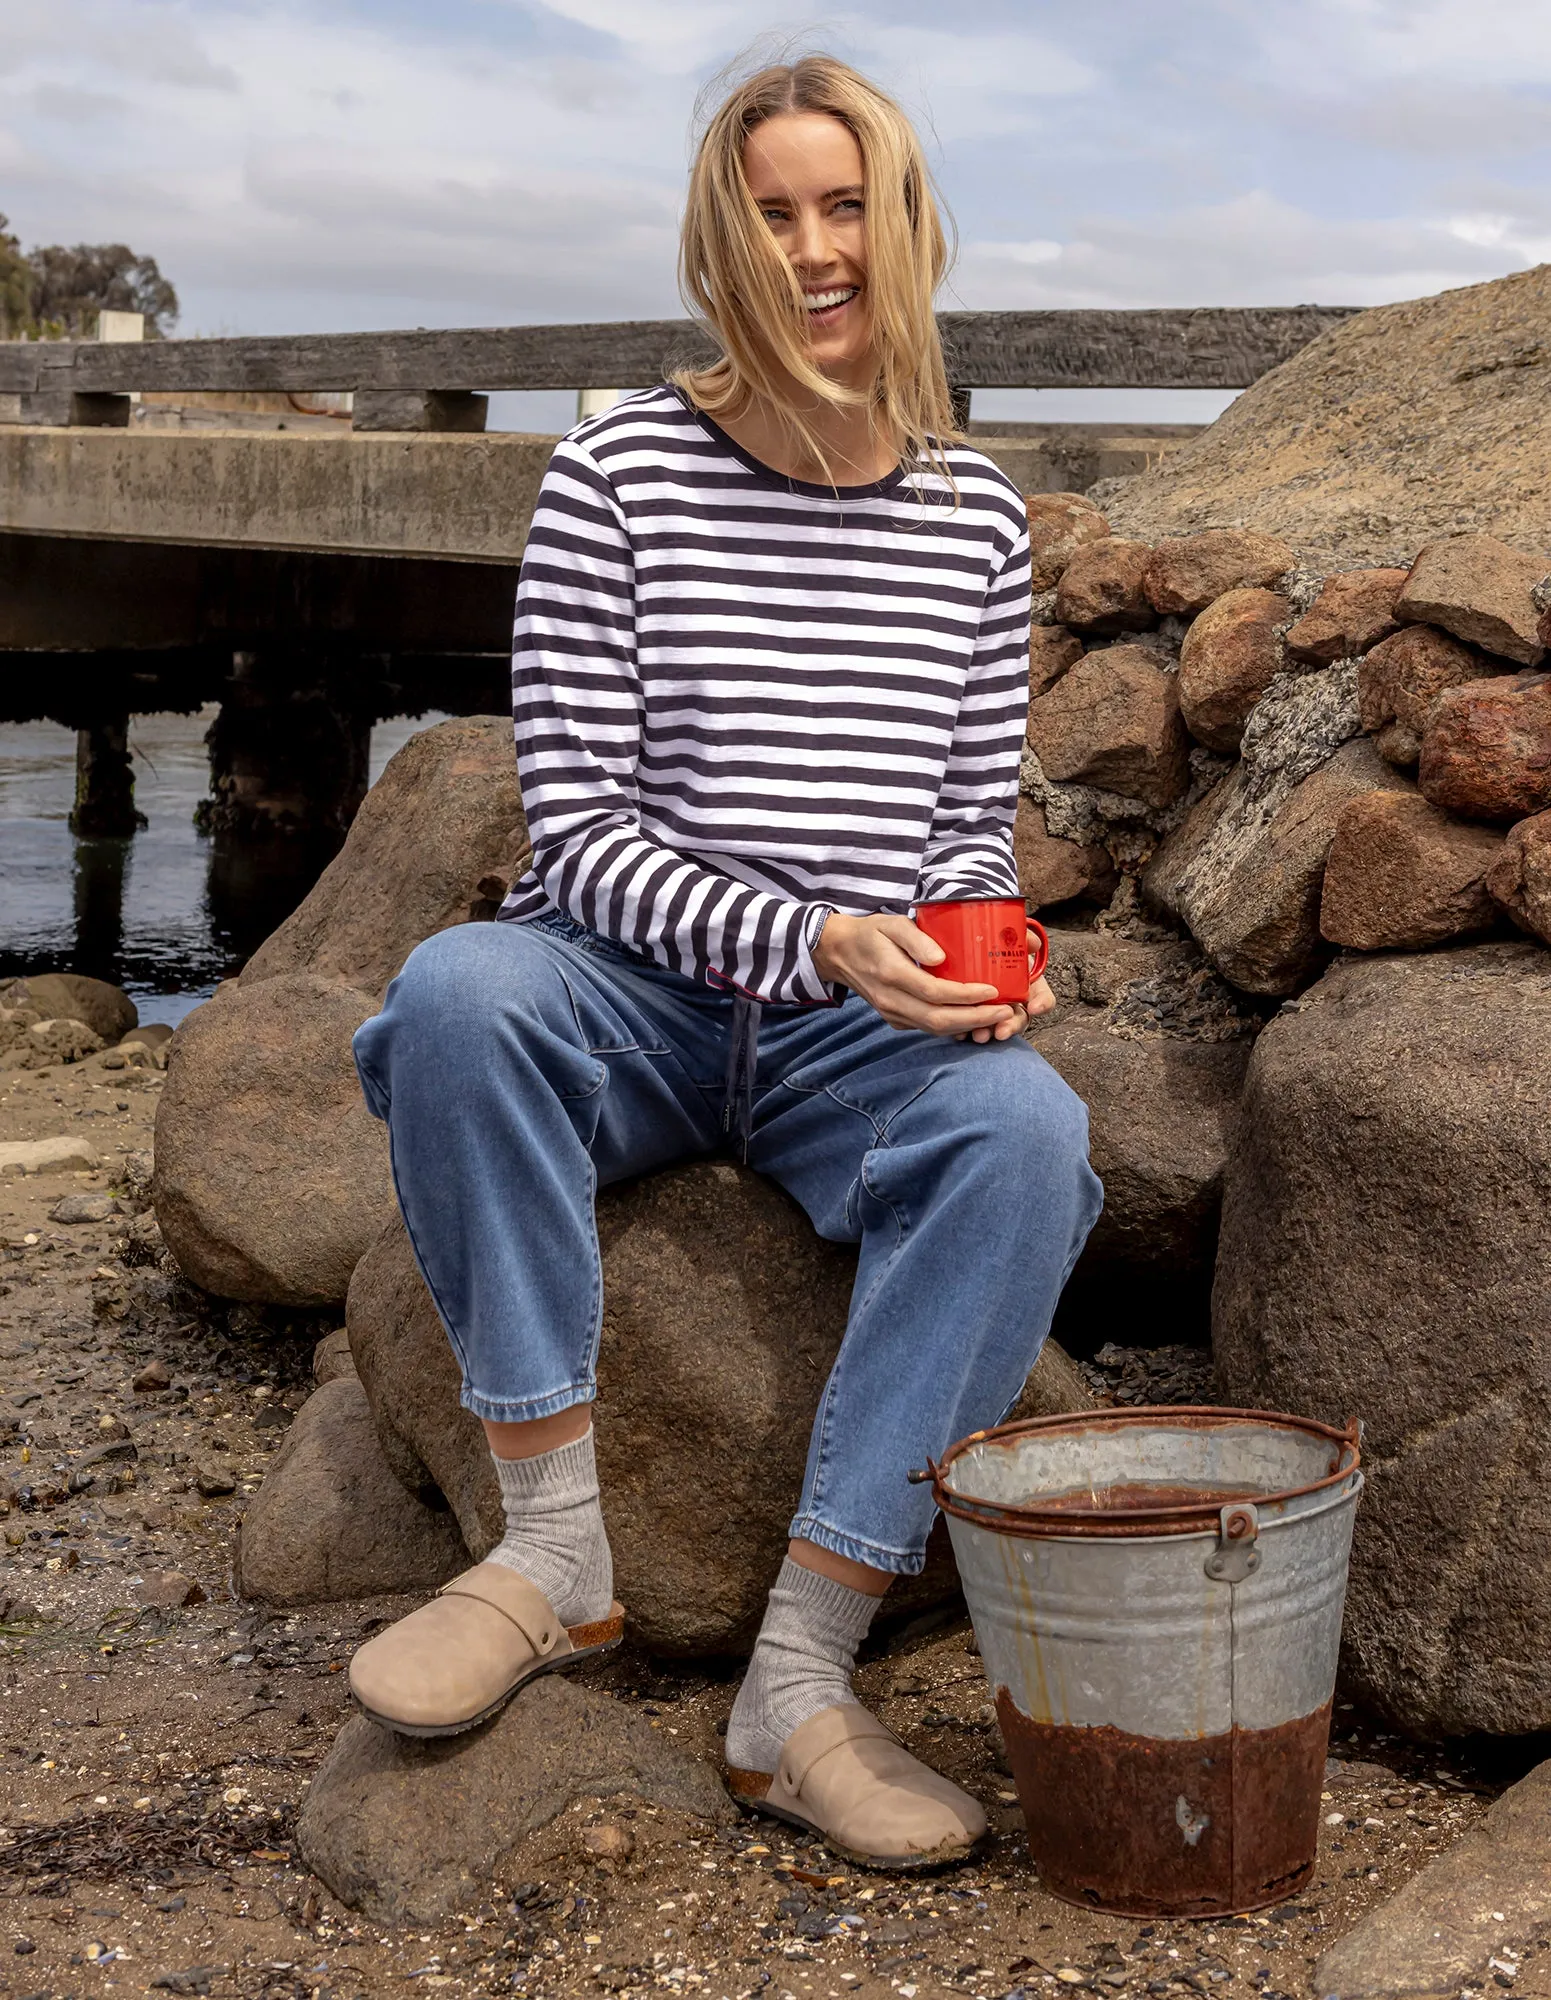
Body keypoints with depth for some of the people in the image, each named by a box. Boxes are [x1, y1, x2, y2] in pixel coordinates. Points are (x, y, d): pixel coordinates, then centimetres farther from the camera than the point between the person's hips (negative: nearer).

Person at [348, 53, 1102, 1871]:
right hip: (637, 1004, -2)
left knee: (1029, 1128, -31)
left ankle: (800, 1682, -28)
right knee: (458, 990, -35)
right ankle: (556, 1547, -22)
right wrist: (810, 940, -21)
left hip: (867, 1035, 2)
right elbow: (578, 826, -7)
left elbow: (972, 820, 13)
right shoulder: (617, 473, -2)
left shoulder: (975, 517, 9)